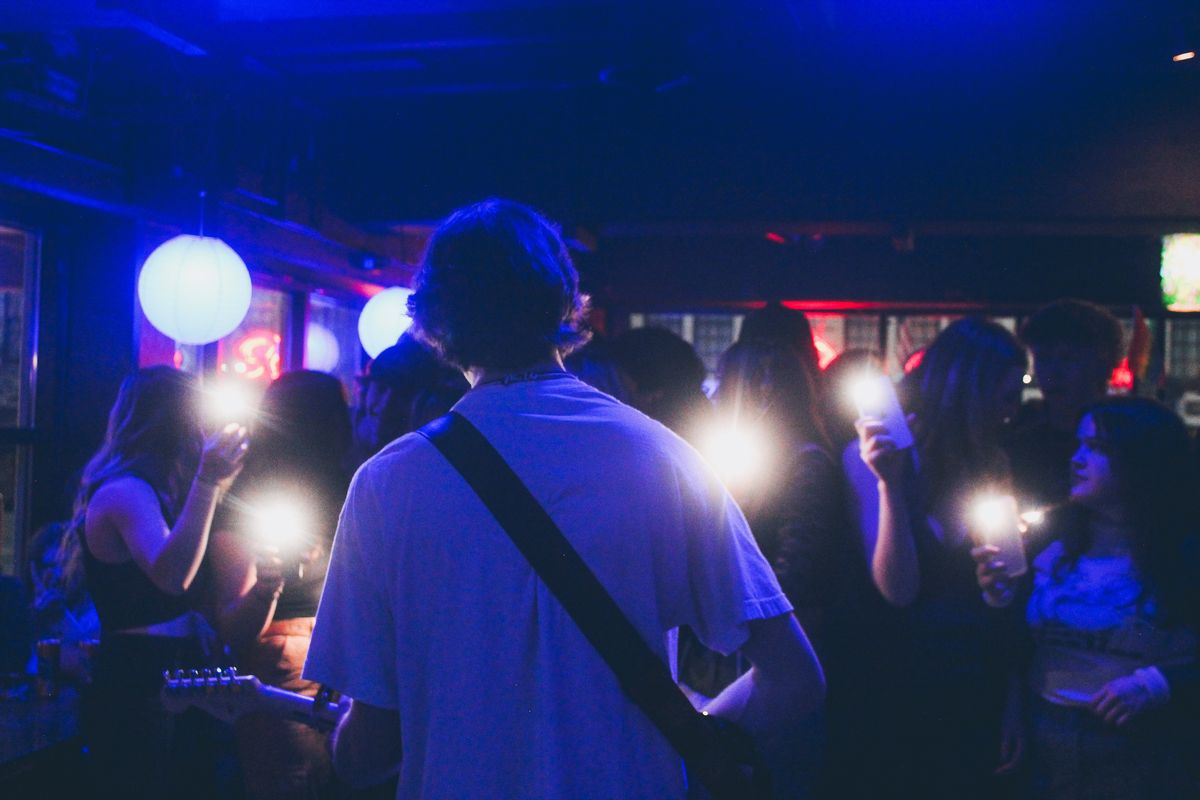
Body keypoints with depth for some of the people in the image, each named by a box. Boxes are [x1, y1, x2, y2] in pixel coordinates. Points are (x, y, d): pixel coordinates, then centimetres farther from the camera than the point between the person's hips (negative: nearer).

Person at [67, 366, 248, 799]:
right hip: (140, 687, -10)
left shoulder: (142, 491, 15)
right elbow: (171, 575, -34)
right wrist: (206, 482, -41)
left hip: (167, 681, 10)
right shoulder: (125, 491, -17)